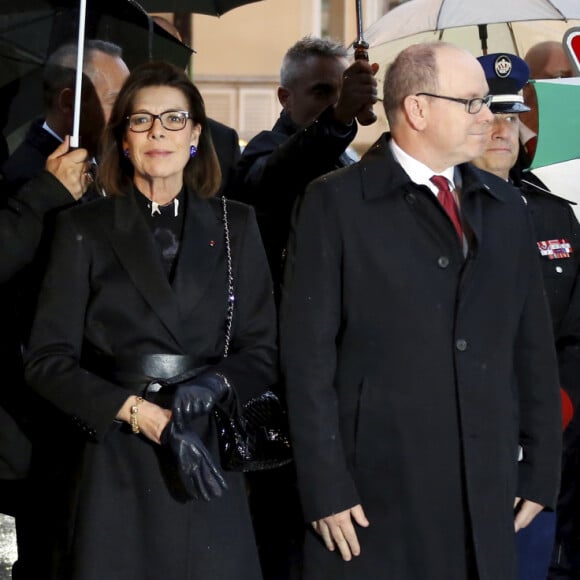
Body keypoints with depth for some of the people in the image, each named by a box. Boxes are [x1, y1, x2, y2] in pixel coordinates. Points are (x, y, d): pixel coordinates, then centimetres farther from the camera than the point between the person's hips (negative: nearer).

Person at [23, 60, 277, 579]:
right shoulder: (85, 229, 3)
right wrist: (147, 416, -14)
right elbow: (47, 361, -3)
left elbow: (262, 352, 8)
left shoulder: (235, 226, 9)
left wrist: (211, 387, -14)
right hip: (114, 461, -2)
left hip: (209, 464, 2)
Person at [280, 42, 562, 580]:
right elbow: (308, 354, -7)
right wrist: (326, 488, -12)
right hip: (375, 493, -4)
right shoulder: (337, 202, -3)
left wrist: (539, 471, 7)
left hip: (486, 499, 4)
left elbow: (533, 349, 13)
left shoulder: (504, 207, 11)